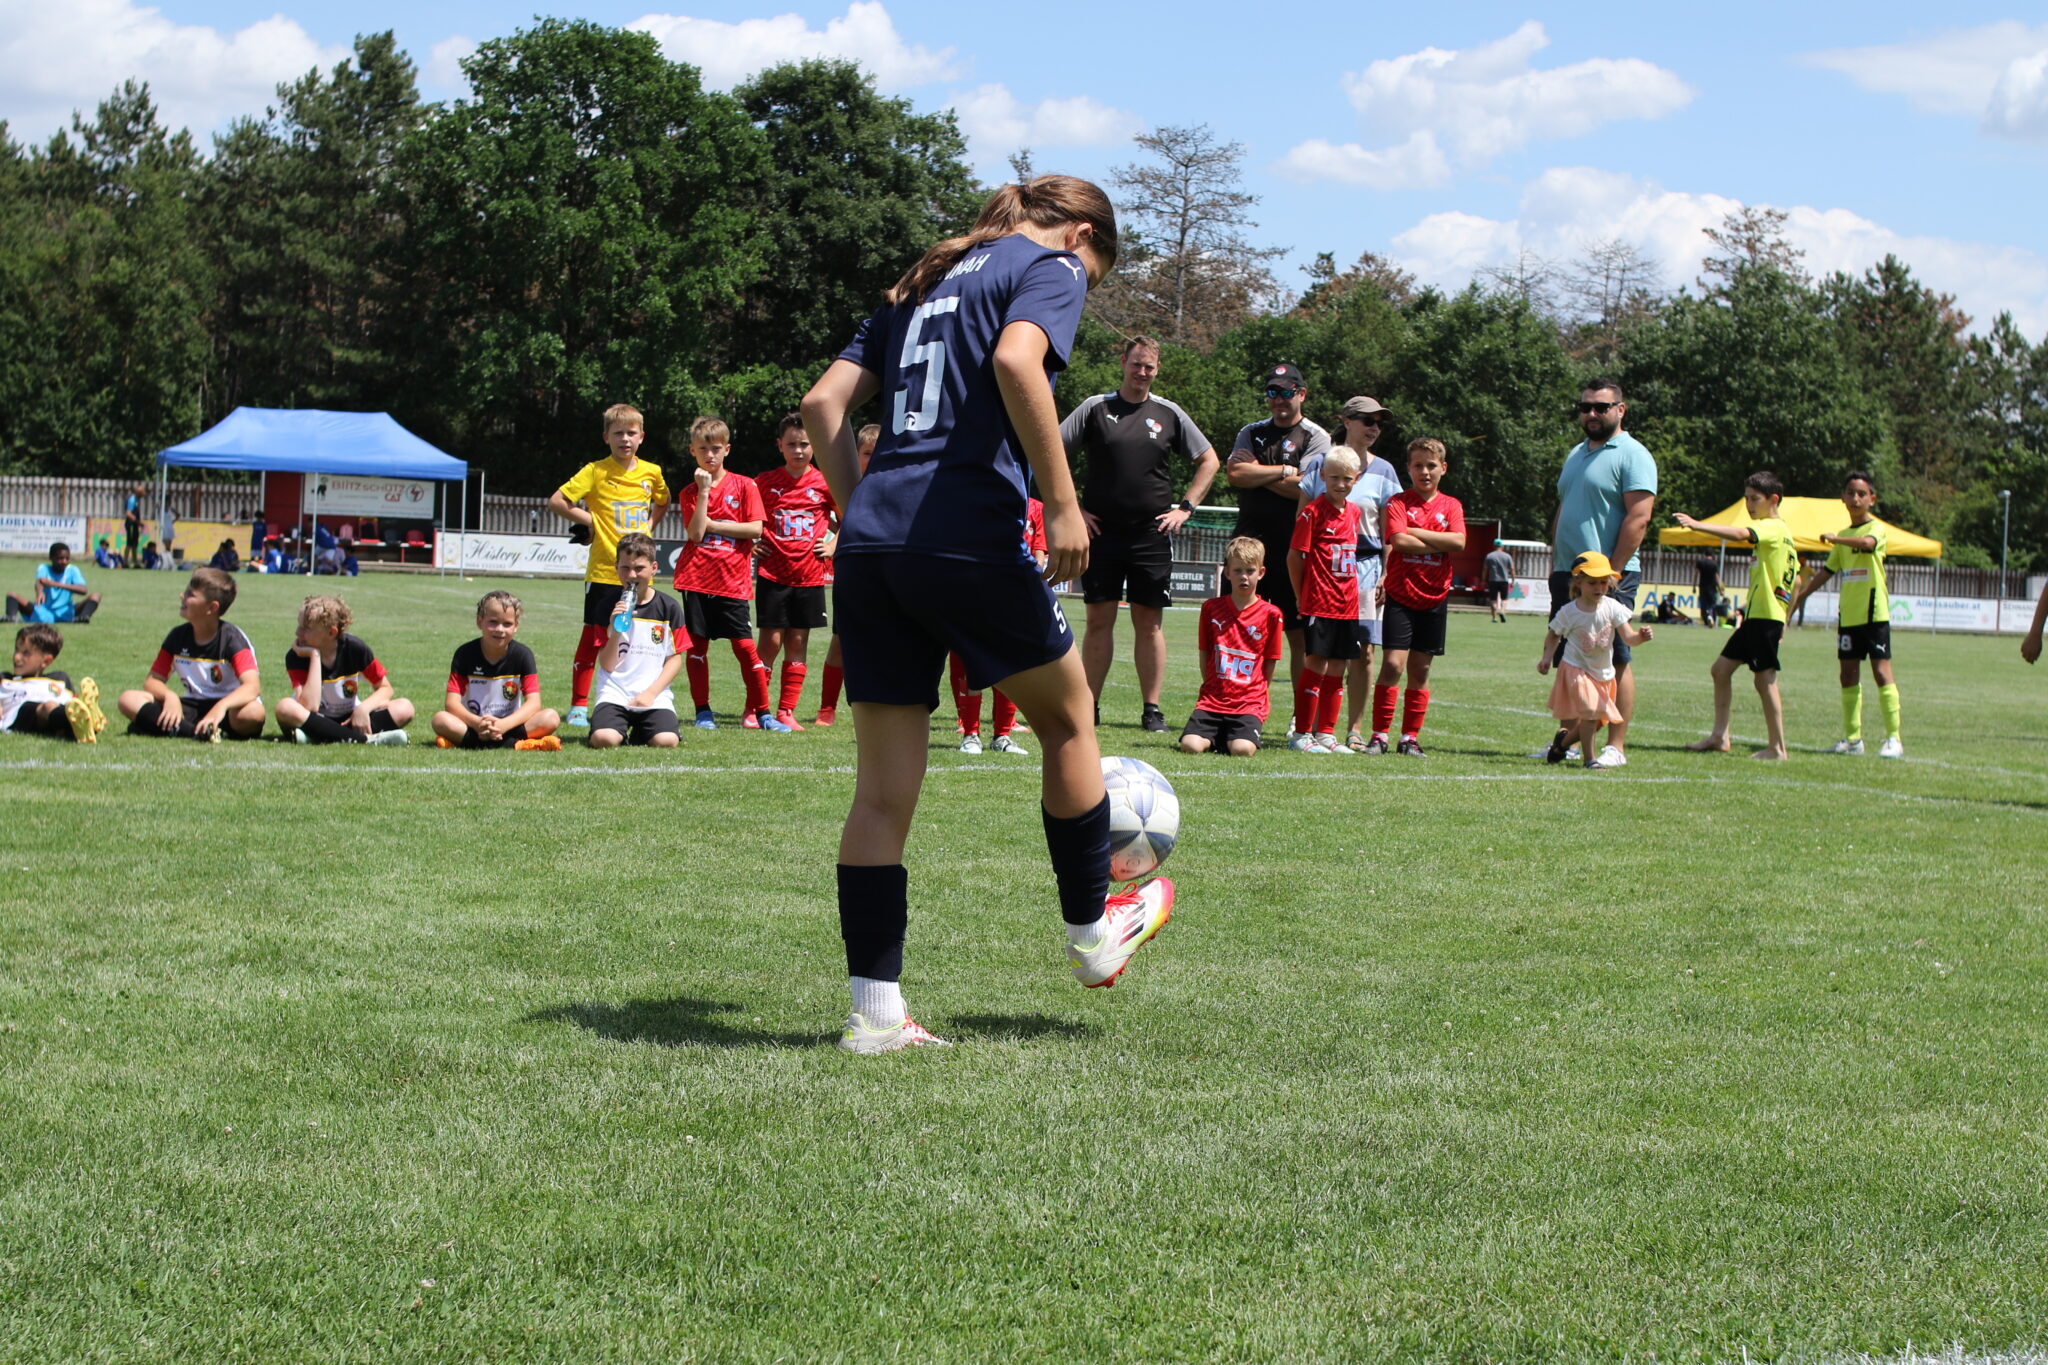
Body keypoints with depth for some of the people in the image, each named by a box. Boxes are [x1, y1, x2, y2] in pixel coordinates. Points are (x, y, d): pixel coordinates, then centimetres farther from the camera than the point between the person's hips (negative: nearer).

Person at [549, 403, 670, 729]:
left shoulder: (651, 472, 7)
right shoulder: (596, 472, -5)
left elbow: (663, 503, 28)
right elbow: (556, 501, -8)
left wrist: (650, 525, 12)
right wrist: (588, 521, -5)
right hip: (603, 571, -4)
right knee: (593, 638, -1)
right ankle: (578, 706, 4)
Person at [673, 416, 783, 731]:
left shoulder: (744, 485, 3)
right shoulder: (690, 492, 7)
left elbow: (756, 529, -7)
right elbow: (695, 533, -7)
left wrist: (713, 525, -7)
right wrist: (703, 491, -10)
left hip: (733, 580, -2)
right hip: (696, 578, 2)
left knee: (744, 646, -4)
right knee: (696, 645, 4)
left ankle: (762, 712, 2)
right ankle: (703, 712, 14)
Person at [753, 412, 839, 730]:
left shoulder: (825, 484, 3)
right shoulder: (765, 482, 2)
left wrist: (832, 545, 3)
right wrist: (750, 545, 1)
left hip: (809, 576, 1)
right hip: (772, 574, -1)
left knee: (798, 643, 4)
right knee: (771, 641, -3)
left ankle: (786, 712, 10)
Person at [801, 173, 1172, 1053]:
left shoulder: (924, 282, 25)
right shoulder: (1051, 268, 4)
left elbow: (822, 404, 18)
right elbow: (1015, 362, -18)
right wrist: (1063, 504, -17)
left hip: (869, 542, 7)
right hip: (967, 537, -6)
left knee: (883, 789, 7)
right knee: (1067, 718, 17)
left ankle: (875, 1009, 7)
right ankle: (1092, 933, 29)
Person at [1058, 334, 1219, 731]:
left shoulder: (1168, 413, 8)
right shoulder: (1095, 408, 4)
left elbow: (1209, 461, 16)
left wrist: (1186, 508, 7)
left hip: (1152, 534, 1)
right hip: (1101, 532, 0)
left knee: (1149, 621, 1)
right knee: (1099, 619, 1)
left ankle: (1152, 709, 5)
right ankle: (1088, 705, 6)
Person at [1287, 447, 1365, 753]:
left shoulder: (1355, 512, 12)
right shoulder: (1313, 512, -7)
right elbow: (1294, 556, -6)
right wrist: (1301, 597, -4)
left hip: (1347, 603, 6)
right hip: (1318, 603, -6)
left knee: (1336, 670, 9)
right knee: (1315, 665, -7)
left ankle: (1325, 733, 16)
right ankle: (1302, 734, -2)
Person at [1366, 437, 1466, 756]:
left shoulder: (1451, 506, 8)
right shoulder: (1399, 503, 0)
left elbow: (1458, 541, -9)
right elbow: (1399, 541, -16)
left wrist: (1418, 532, -11)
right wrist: (1440, 543, -10)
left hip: (1434, 598, 3)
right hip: (1401, 595, -3)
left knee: (1420, 670, 7)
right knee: (1392, 664, -10)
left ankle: (1410, 737, 14)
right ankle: (1379, 735, -4)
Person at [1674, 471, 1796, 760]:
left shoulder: (1773, 528, -11)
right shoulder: (1778, 532, 18)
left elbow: (1741, 534, -30)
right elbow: (1795, 579, 22)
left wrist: (1696, 525, -36)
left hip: (1765, 617, -10)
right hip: (1755, 616, 10)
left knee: (1765, 679, -8)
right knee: (1721, 669, 11)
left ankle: (1778, 747, -4)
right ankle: (1719, 736, 12)